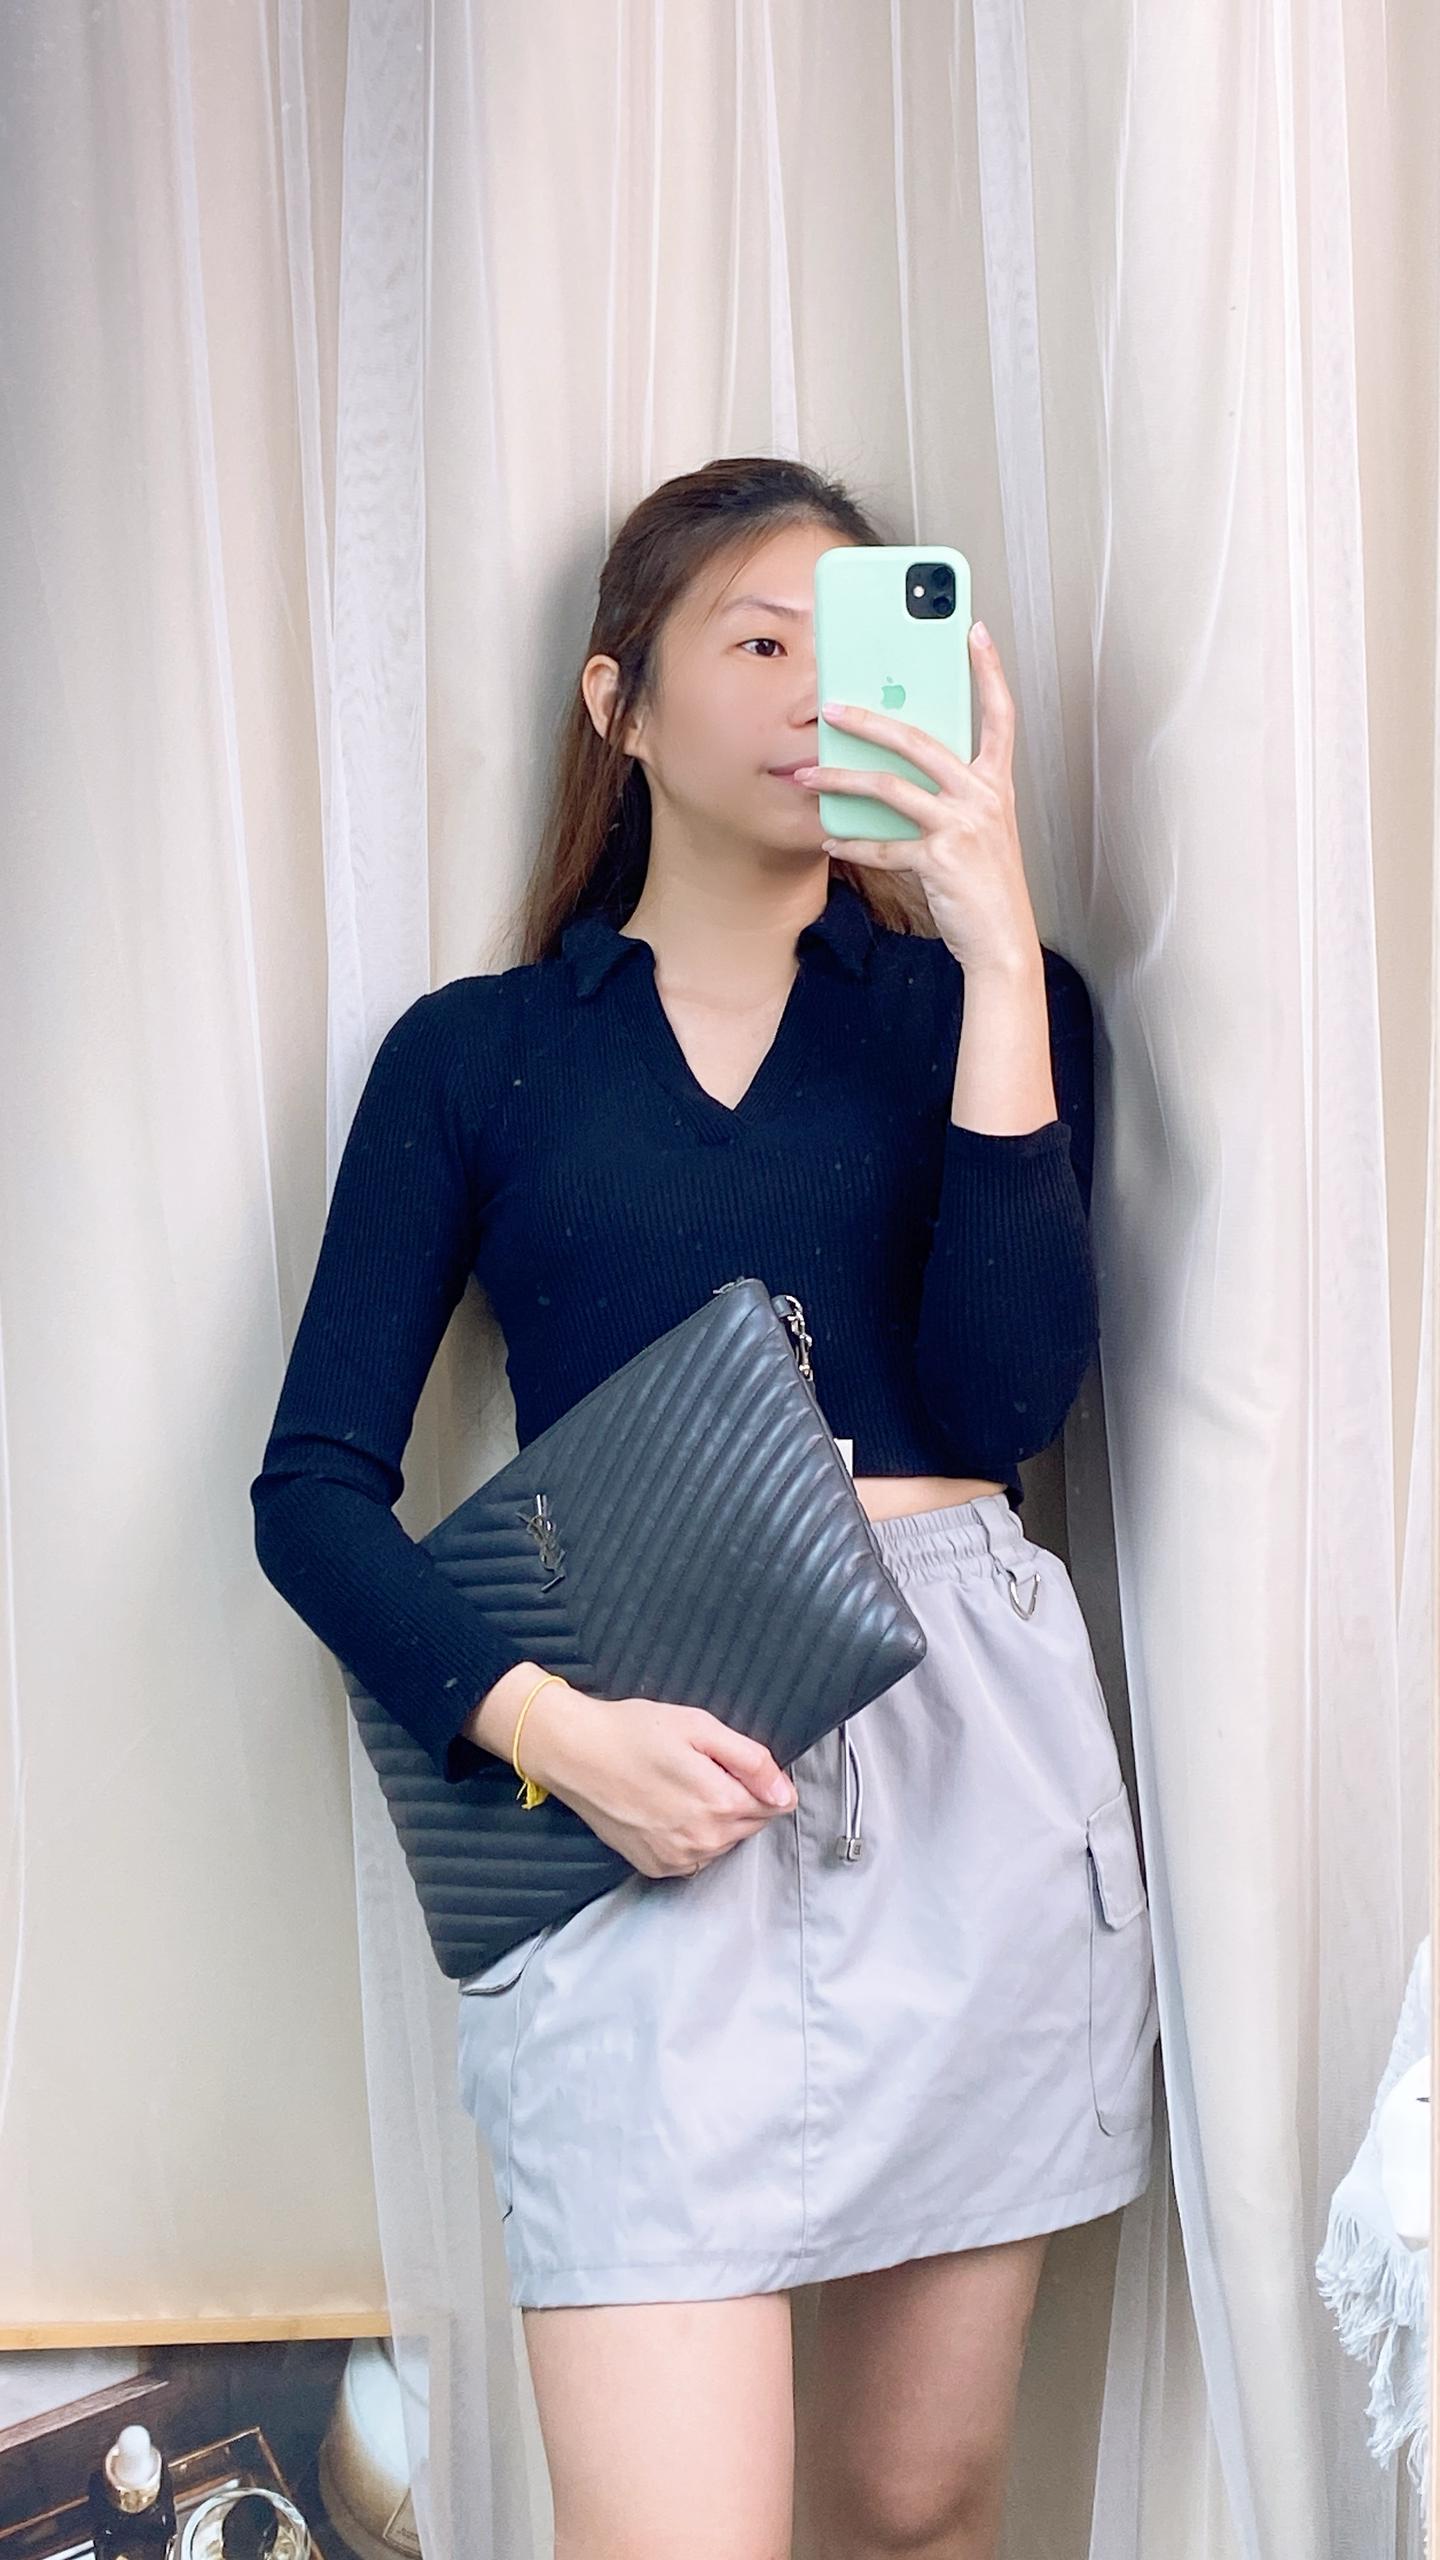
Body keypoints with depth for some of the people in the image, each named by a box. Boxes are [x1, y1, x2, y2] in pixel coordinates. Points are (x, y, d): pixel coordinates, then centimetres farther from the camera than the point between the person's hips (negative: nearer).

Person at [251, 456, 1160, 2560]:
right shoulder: (476, 1052, 11)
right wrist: (555, 1732, -13)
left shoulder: (981, 1002, 13)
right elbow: (315, 1490, 4)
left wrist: (1003, 949, -7)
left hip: (967, 1746, 2)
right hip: (645, 1782, -1)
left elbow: (1009, 1395, -3)